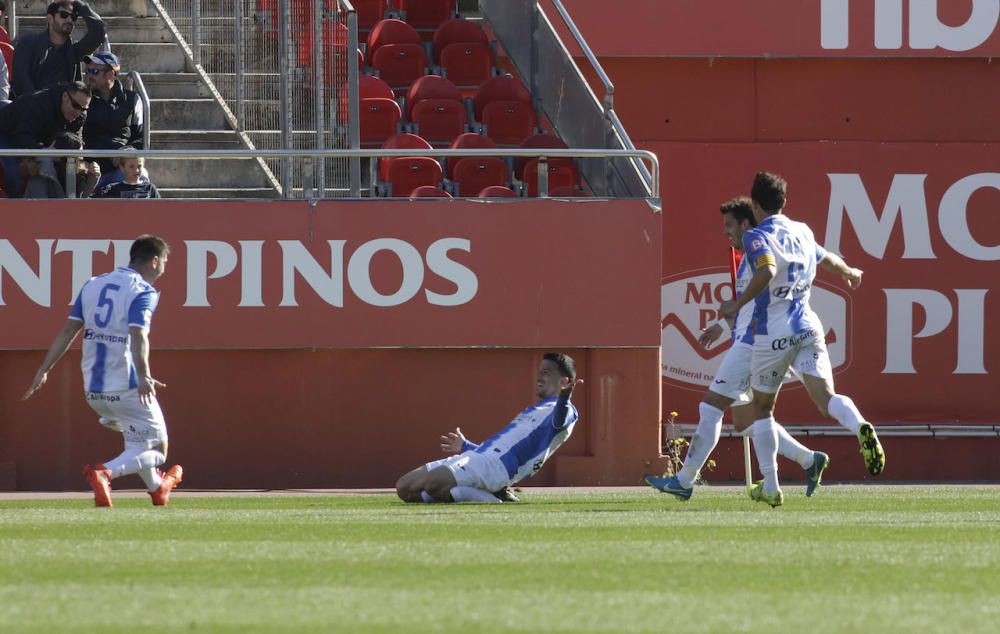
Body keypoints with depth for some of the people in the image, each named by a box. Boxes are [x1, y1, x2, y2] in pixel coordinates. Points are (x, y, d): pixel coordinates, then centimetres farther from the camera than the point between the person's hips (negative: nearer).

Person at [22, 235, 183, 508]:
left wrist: (43, 371, 10)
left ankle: (156, 488, 39)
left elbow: (68, 330, 10)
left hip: (93, 391, 7)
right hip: (125, 388, -7)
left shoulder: (93, 285, 13)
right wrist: (143, 376, -38)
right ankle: (105, 473, -25)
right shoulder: (143, 291, -8)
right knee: (155, 450, -1)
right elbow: (138, 335, -25)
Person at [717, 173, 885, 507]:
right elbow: (826, 256, 35)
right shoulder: (802, 232, 13)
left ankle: (770, 486, 15)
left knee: (762, 409, 13)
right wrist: (848, 271, 56)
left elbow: (767, 270, -27)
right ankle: (860, 427, -42)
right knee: (825, 397, -9)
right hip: (808, 328, 4)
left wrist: (737, 304, -19)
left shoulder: (757, 237, -7)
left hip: (772, 334, -4)